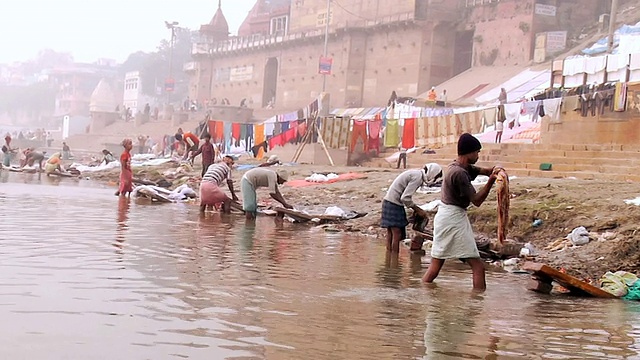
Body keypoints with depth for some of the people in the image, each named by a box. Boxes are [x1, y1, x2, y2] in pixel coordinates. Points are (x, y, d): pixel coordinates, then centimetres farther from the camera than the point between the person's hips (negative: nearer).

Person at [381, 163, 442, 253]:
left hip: (390, 202, 10)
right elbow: (405, 198, -21)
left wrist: (416, 209, 9)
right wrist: (418, 210, -10)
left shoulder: (416, 173, 13)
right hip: (394, 204, -10)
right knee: (397, 234, -6)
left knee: (391, 234, 11)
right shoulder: (418, 177, -16)